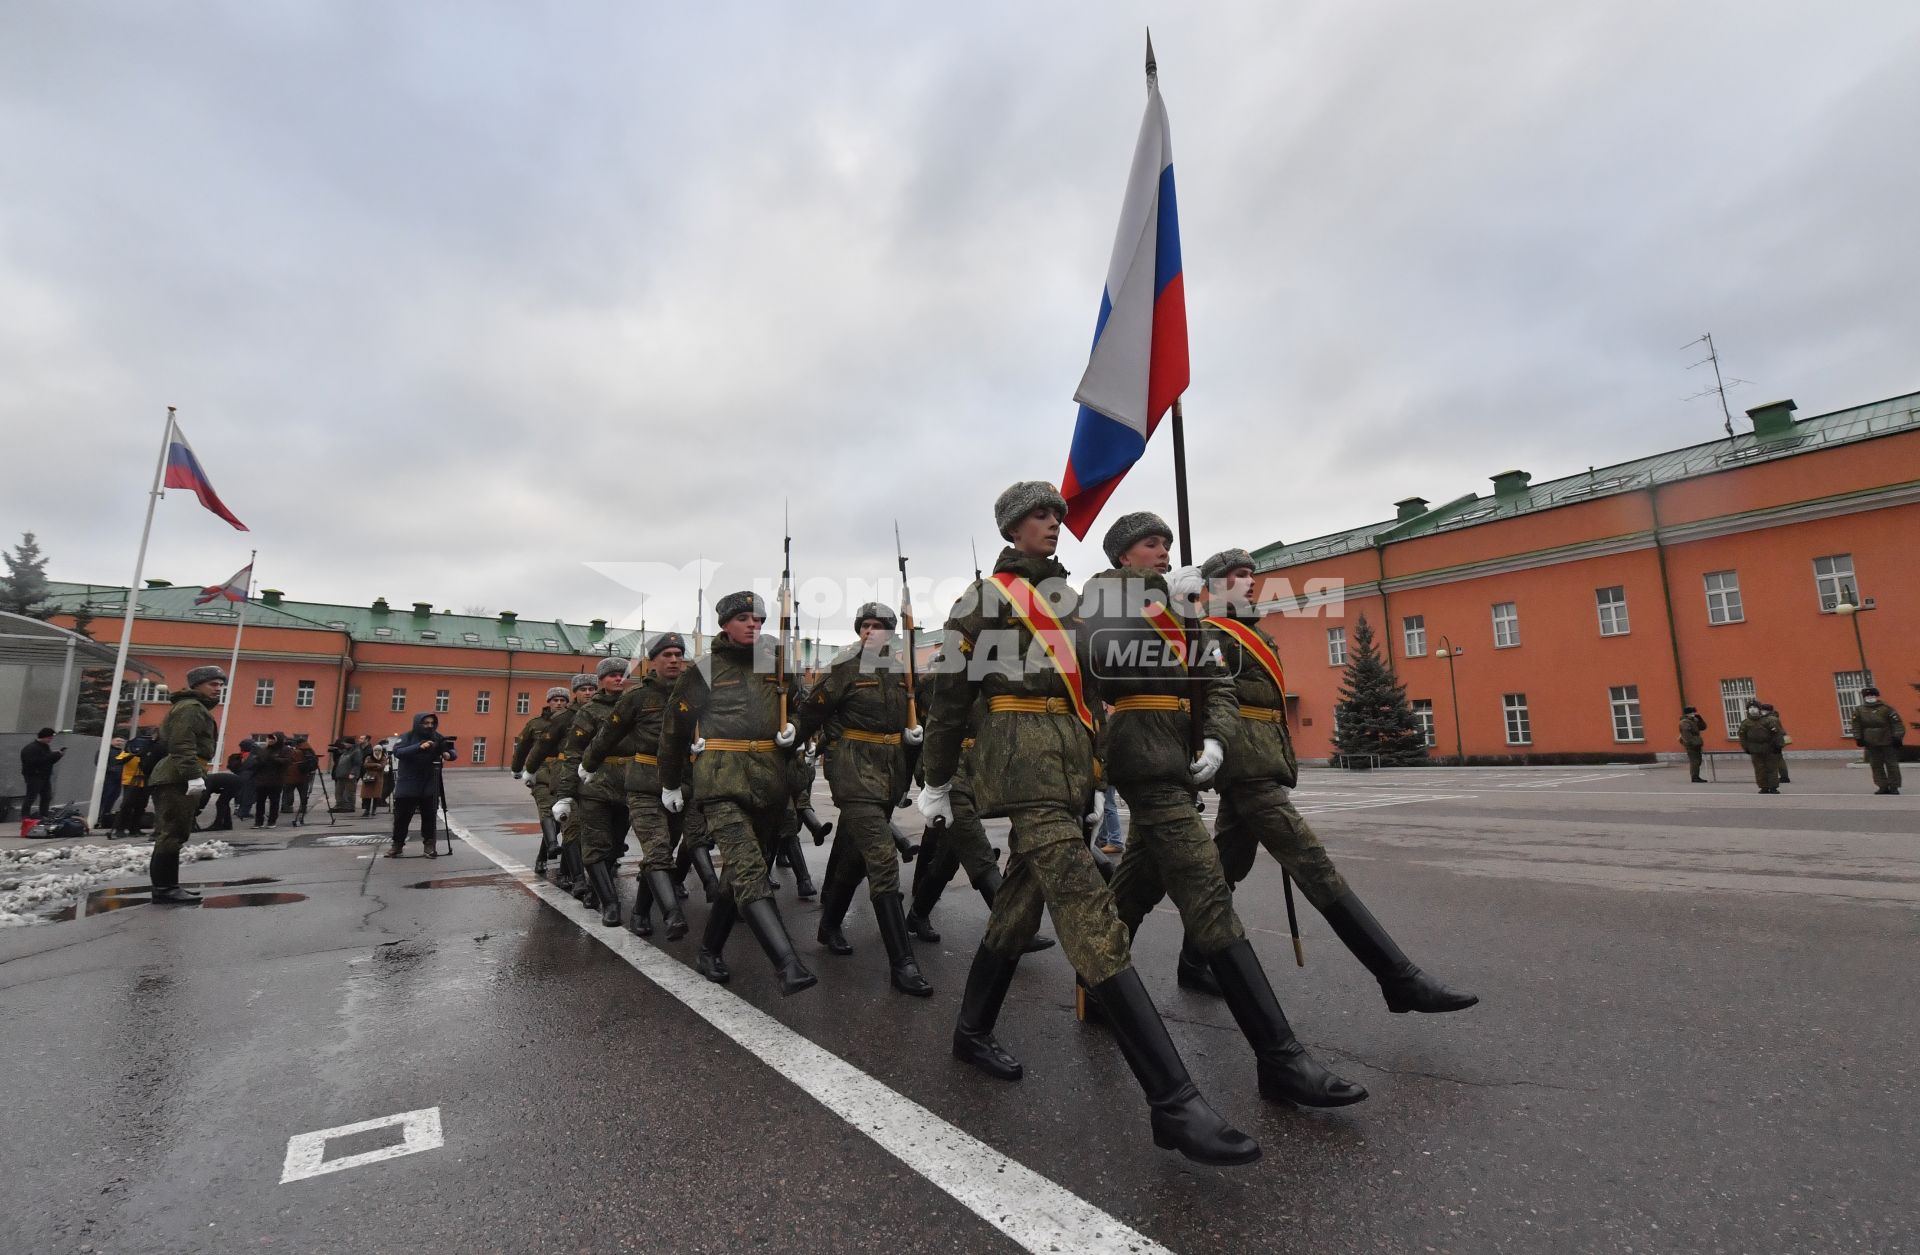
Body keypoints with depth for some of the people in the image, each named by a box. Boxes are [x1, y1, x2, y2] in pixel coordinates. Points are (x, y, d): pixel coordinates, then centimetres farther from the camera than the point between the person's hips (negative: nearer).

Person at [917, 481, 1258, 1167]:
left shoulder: (1069, 594, 21)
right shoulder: (983, 597, 3)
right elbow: (950, 694, 5)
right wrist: (936, 783, 7)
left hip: (1072, 756, 7)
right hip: (1019, 753, -7)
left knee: (1021, 900, 14)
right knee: (1088, 911, -16)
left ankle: (971, 1031, 33)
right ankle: (1173, 1100, -17)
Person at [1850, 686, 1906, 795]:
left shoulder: (1886, 708, -4)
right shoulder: (1859, 710, 5)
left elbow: (1897, 723, -5)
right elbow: (1856, 726, 8)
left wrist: (1897, 737, -11)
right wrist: (1858, 739, 3)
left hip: (1888, 743, -3)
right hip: (1871, 744, 3)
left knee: (1891, 765, 3)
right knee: (1876, 766, 5)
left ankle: (1894, 787, 9)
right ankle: (1883, 787, 11)